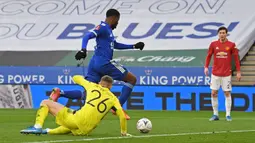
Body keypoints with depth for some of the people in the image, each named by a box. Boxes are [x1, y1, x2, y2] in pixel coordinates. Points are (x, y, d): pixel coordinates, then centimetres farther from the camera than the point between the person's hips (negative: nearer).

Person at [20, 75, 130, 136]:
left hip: (78, 119, -3)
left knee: (45, 103, 11)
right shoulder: (113, 98, 15)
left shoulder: (93, 86, 14)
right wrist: (124, 132, 16)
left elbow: (76, 78, 28)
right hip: (86, 130, 3)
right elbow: (122, 116, 2)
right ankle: (48, 132, 24)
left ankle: (37, 127, -10)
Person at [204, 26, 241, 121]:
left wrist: (238, 71, -3)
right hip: (215, 73, 2)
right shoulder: (213, 44, 3)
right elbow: (209, 56, 10)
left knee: (227, 93, 0)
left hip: (226, 74, -2)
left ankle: (228, 115, 6)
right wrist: (206, 67, -3)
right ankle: (215, 115, 10)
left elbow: (236, 58, 1)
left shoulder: (231, 45, -2)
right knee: (214, 93, 1)